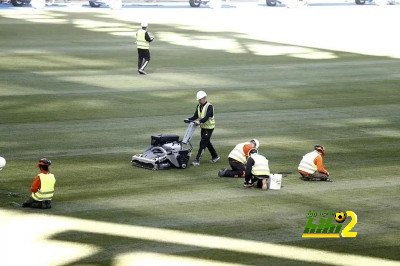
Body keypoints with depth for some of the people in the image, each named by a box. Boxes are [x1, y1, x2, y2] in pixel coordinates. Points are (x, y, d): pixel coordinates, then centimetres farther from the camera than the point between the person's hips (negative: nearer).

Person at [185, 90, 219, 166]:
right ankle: (215, 156, 33)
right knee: (207, 143, 17)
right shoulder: (199, 106, 8)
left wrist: (200, 121, -44)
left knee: (203, 143, -11)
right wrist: (189, 119, -11)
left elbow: (207, 117, -29)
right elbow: (195, 116, 7)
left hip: (209, 127, -8)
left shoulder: (209, 106, -16)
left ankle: (197, 160, -13)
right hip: (203, 127, 8)